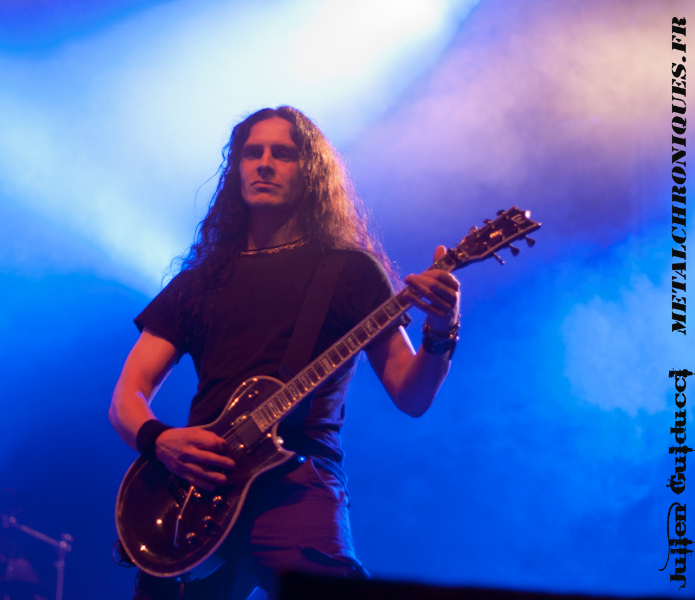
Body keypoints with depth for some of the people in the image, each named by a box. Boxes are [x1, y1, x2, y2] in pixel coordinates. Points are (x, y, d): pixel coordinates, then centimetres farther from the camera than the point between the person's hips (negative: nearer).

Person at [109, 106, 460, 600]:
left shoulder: (350, 270, 12)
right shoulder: (198, 281, 19)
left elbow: (411, 396, 6)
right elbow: (127, 397, 14)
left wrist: (440, 337, -14)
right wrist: (161, 440, -8)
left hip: (296, 481, -3)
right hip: (196, 488, 3)